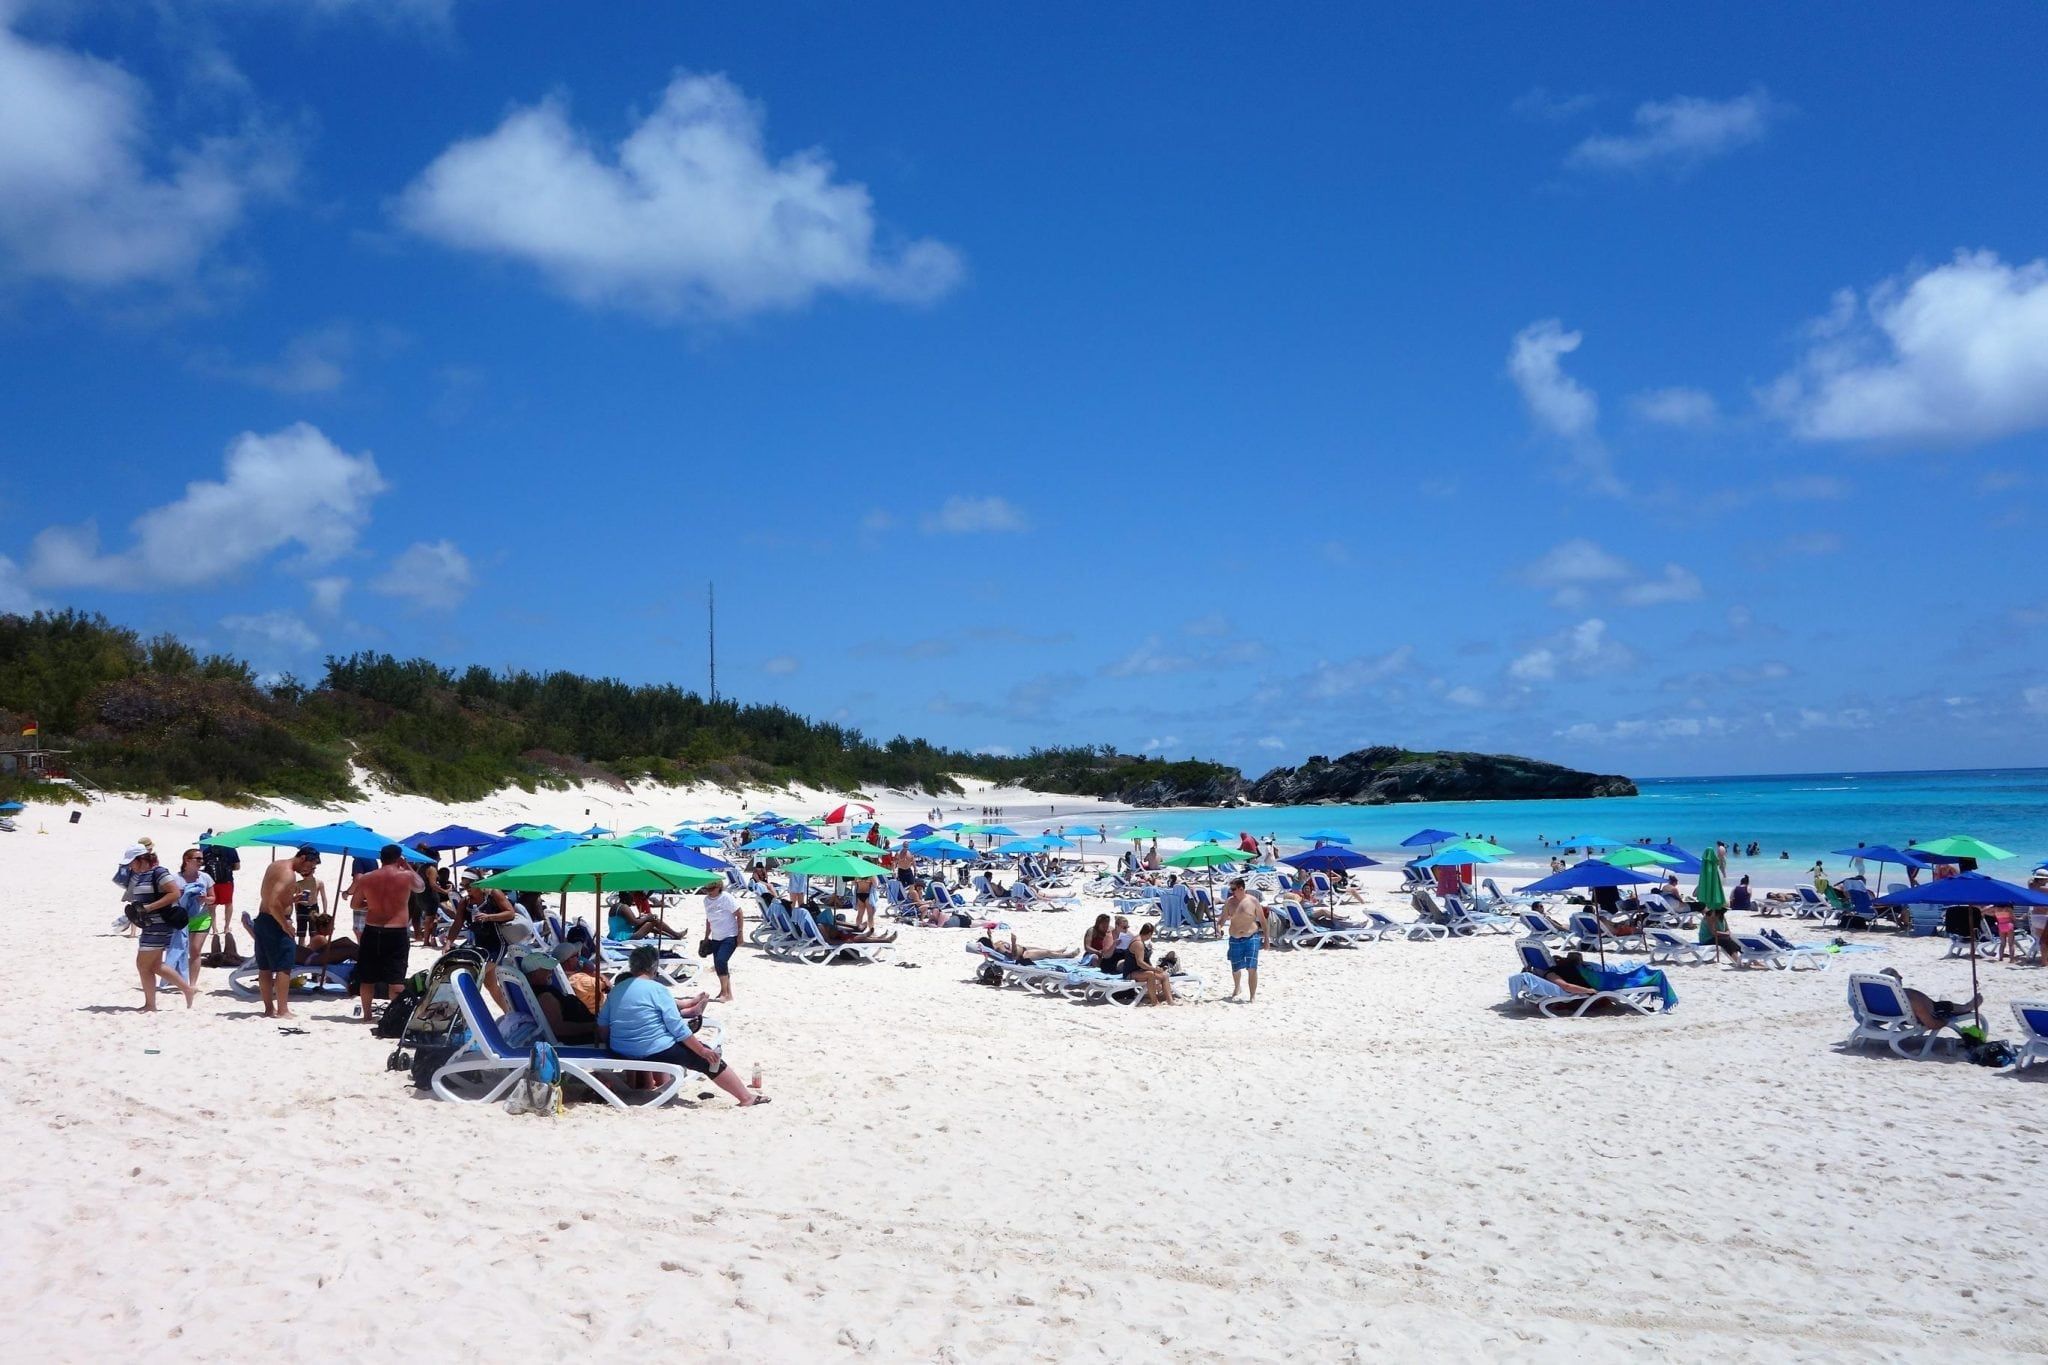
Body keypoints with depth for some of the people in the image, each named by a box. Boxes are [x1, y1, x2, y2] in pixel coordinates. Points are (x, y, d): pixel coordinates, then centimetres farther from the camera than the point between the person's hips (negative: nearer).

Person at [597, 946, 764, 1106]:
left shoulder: (616, 989, 5)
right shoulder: (657, 989, -11)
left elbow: (602, 1023, 6)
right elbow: (678, 1028, -13)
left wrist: (607, 1046, 24)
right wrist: (702, 1050, -6)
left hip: (619, 1052, 7)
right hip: (655, 1051, -7)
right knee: (709, 1058, 5)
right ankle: (746, 1098, 5)